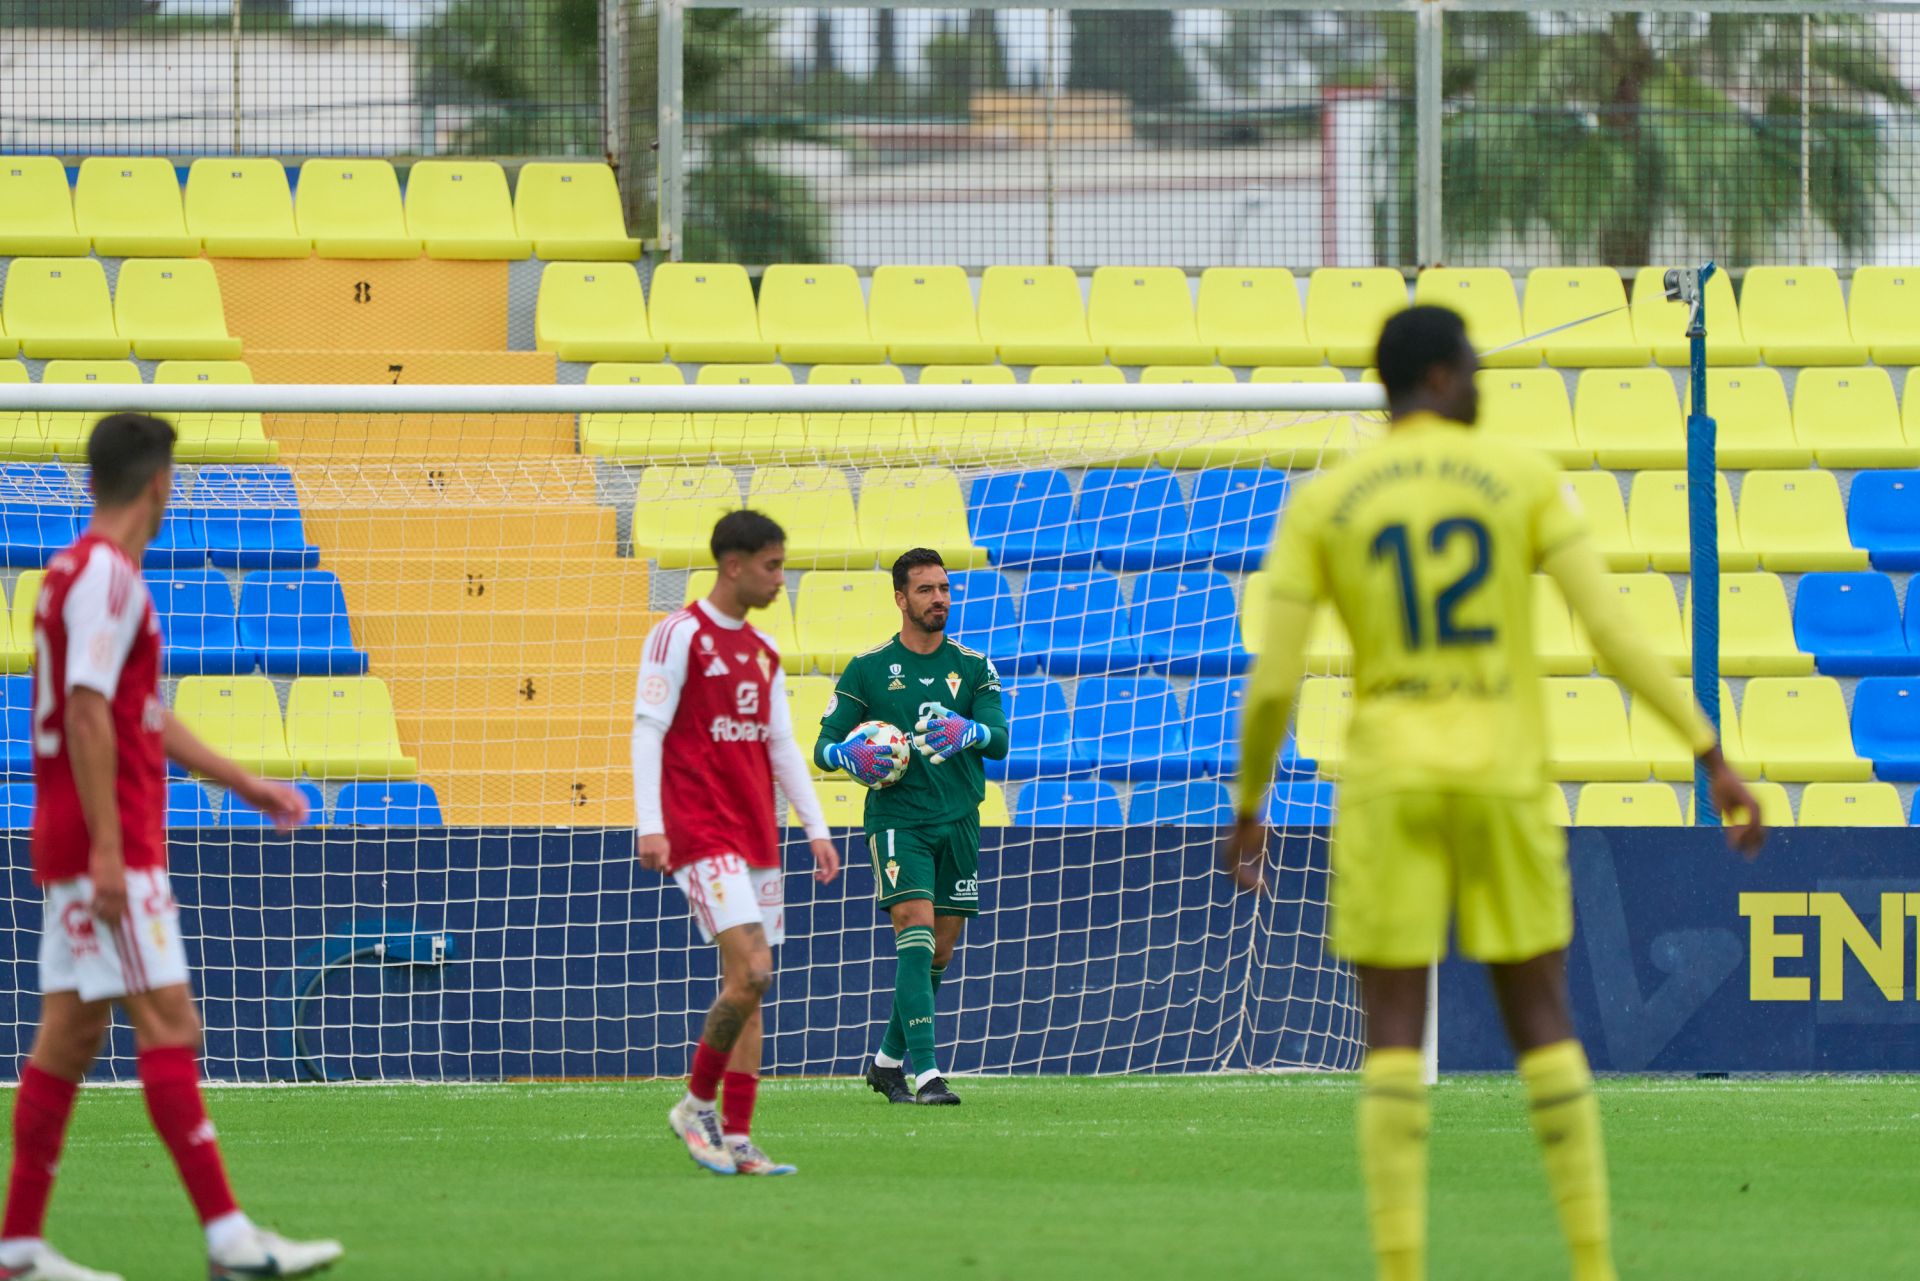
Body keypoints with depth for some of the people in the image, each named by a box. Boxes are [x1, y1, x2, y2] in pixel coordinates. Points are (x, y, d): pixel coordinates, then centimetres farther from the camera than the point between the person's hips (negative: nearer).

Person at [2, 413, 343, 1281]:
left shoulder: (83, 571, 17)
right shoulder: (106, 574, -13)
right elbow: (88, 713, -20)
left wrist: (242, 783, 29)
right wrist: (108, 846, -23)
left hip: (77, 850, 10)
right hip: (109, 844, -10)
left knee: (71, 1032, 9)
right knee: (168, 1024, -11)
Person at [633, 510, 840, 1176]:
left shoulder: (763, 650, 15)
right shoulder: (679, 635, -7)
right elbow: (647, 730, -10)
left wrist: (815, 828, 14)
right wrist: (650, 824, -17)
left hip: (756, 838, 8)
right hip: (702, 834, -8)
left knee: (750, 988, 4)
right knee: (751, 971, -18)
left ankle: (737, 1140, 5)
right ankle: (697, 1104, -2)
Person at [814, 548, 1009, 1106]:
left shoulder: (973, 667, 9)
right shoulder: (868, 669, 3)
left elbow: (999, 740, -4)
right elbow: (825, 744, 1)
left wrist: (966, 731, -27)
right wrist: (852, 755, -22)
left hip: (959, 822, 4)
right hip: (897, 817, -4)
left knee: (939, 953, 9)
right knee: (916, 933, -19)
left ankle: (888, 1061, 27)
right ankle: (925, 1073, -25)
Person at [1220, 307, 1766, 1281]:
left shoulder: (1321, 505, 1)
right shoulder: (1524, 479, 0)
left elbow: (1272, 683, -3)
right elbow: (1612, 631, -8)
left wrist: (1248, 808, 13)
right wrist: (1712, 755, -7)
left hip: (1388, 786, -1)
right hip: (1505, 781, 1)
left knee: (1392, 1041, 1)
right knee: (1543, 1024, 12)